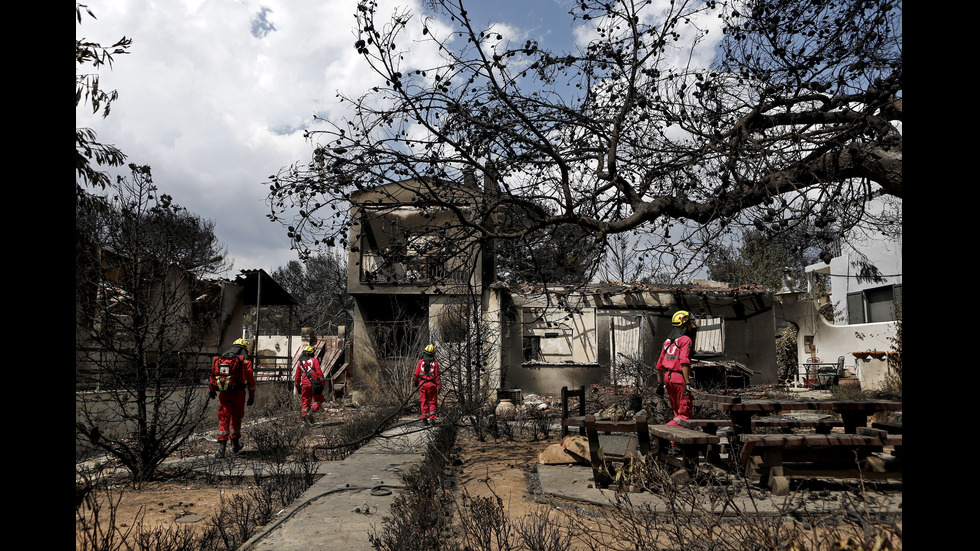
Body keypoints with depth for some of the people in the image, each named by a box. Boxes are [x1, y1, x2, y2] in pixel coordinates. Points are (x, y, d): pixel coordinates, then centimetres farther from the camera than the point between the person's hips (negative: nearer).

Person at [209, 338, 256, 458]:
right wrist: (252, 396, 5)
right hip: (238, 393, -2)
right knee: (236, 417, 15)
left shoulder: (219, 358, 10)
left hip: (223, 394, 2)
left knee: (223, 418, 4)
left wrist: (211, 390, 24)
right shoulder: (244, 360, 0)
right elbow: (250, 379, -2)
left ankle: (222, 446, -9)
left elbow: (213, 375, 12)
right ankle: (235, 445, 27)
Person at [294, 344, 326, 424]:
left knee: (305, 401, 14)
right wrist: (322, 383, -5)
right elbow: (319, 372, -7)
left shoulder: (300, 363, 15)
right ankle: (311, 411, -15)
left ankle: (305, 417, 10)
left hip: (305, 384, 4)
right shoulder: (314, 360, 2)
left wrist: (298, 388, 27)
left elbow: (297, 377, 18)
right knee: (319, 400, 7)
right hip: (314, 384, -3)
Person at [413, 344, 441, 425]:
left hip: (422, 384, 1)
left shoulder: (420, 362, -3)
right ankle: (432, 418, 4)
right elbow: (437, 376, -5)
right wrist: (439, 387, 2)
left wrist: (415, 382, 19)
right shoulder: (435, 363, -6)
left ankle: (424, 418, 8)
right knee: (432, 402, 9)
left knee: (424, 402, 9)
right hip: (431, 384, -1)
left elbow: (416, 373, 3)